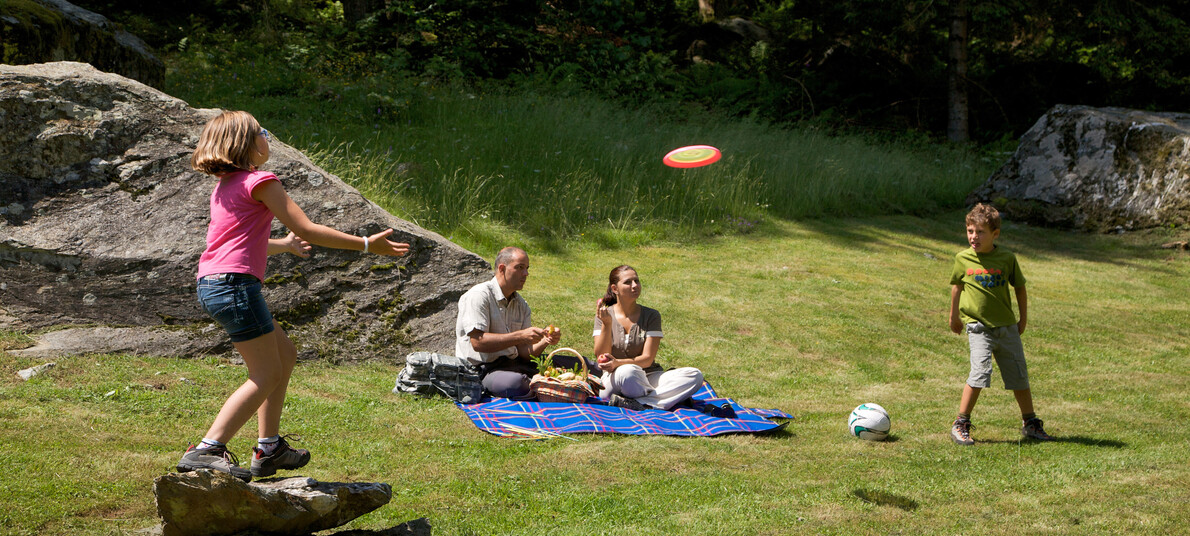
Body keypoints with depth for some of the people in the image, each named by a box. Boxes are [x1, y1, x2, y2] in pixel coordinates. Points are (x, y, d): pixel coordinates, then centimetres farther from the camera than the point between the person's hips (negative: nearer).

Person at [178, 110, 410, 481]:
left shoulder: (225, 186, 21)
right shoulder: (260, 181, -7)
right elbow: (307, 230, -10)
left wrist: (285, 245, 48)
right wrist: (365, 245, -3)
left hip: (212, 284, 10)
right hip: (234, 284, -10)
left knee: (285, 355, 18)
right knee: (267, 374, -7)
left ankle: (268, 449, 20)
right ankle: (206, 451, -15)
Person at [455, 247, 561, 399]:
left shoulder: (522, 305, 15)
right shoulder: (478, 296, -9)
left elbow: (524, 352, 10)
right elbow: (478, 342, -20)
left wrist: (544, 341, -12)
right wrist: (520, 336, -24)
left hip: (512, 364, 6)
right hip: (482, 369, -6)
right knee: (516, 383, -37)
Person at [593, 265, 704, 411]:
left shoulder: (651, 315, 4)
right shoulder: (604, 315, 3)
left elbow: (647, 359, -6)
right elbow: (601, 358, -7)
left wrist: (618, 363, -24)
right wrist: (607, 324, -20)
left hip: (647, 378, 3)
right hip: (613, 380, -3)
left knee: (695, 375, -22)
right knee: (628, 371, -40)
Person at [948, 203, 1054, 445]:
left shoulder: (1007, 259, -4)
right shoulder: (963, 258, -3)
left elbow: (1020, 288, 9)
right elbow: (957, 285, 13)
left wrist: (1023, 319, 13)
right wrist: (954, 316, 22)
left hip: (1007, 326, 2)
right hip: (979, 326, -2)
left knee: (1019, 375, 9)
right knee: (980, 371, -19)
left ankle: (1030, 423, 27)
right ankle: (960, 424, -10)